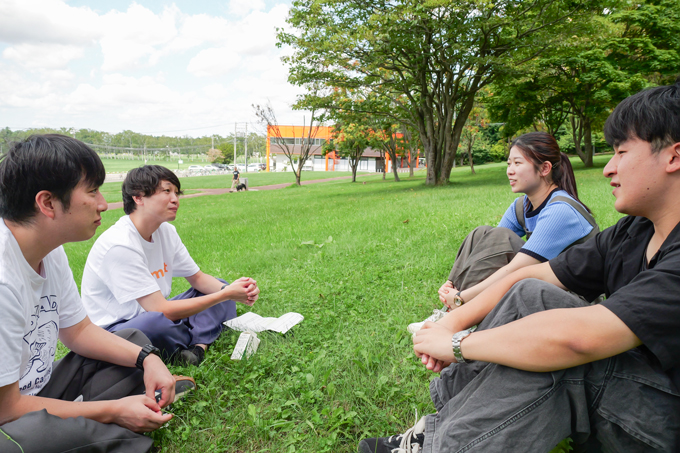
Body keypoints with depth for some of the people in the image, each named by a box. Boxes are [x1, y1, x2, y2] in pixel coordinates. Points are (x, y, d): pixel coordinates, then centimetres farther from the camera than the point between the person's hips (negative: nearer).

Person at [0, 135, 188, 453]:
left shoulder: (50, 250, -2)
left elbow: (78, 330, 8)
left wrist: (147, 358, -6)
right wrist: (113, 410, -18)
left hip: (38, 388, 9)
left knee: (135, 341, 11)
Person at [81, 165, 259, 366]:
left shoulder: (166, 232, -1)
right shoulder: (120, 245, -26)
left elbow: (198, 278, 7)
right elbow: (161, 310, -28)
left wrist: (230, 290, -15)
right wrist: (226, 294, -24)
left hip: (149, 314, 9)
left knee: (220, 287, 5)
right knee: (158, 322, -40)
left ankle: (197, 347, -19)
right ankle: (202, 339, -7)